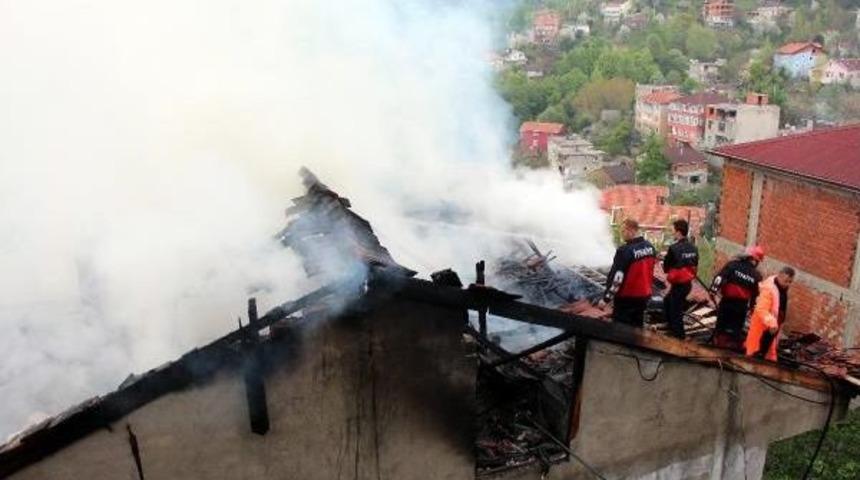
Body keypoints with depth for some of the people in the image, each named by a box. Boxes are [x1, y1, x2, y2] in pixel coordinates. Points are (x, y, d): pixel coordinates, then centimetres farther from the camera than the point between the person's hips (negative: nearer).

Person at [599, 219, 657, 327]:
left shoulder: (625, 251, -24)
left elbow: (617, 277, -23)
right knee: (637, 325, 17)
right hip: (644, 295, 8)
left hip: (626, 298, -8)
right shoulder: (650, 247, 3)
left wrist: (606, 298, -17)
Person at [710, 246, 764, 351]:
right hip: (742, 304, 1)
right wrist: (751, 306, 16)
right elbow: (756, 293, 7)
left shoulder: (733, 265, -6)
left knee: (722, 321, 10)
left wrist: (714, 289, -17)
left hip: (727, 300, -1)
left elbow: (720, 277, -16)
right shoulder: (756, 275, 1)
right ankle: (735, 344, 13)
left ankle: (719, 340, 11)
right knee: (737, 325, 11)